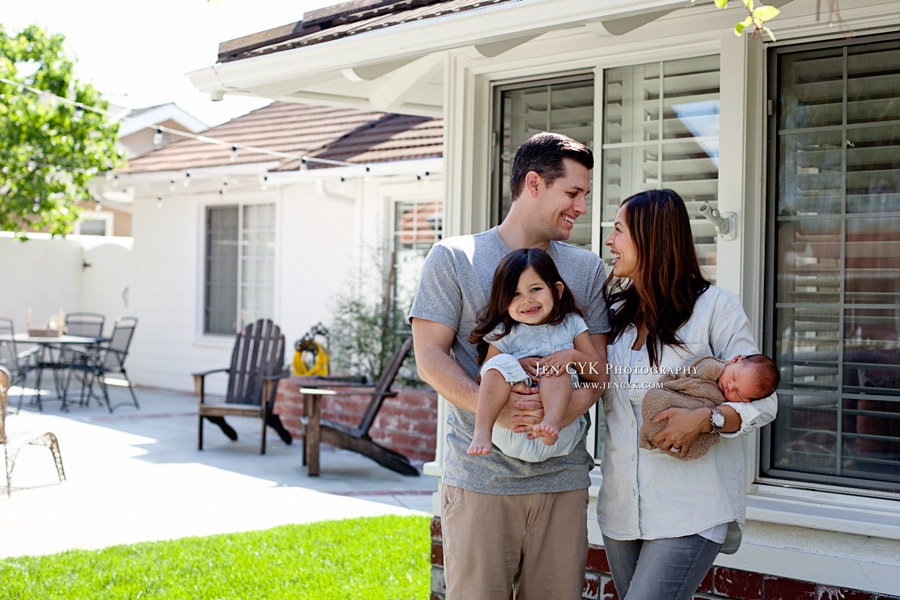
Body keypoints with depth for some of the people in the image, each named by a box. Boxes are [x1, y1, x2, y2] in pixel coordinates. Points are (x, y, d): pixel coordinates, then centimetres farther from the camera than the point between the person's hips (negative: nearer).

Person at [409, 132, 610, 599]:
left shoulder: (586, 269, 14)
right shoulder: (454, 257, 2)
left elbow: (598, 363, 8)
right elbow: (430, 358, -4)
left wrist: (569, 408, -15)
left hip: (562, 478, 3)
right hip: (478, 477, -3)